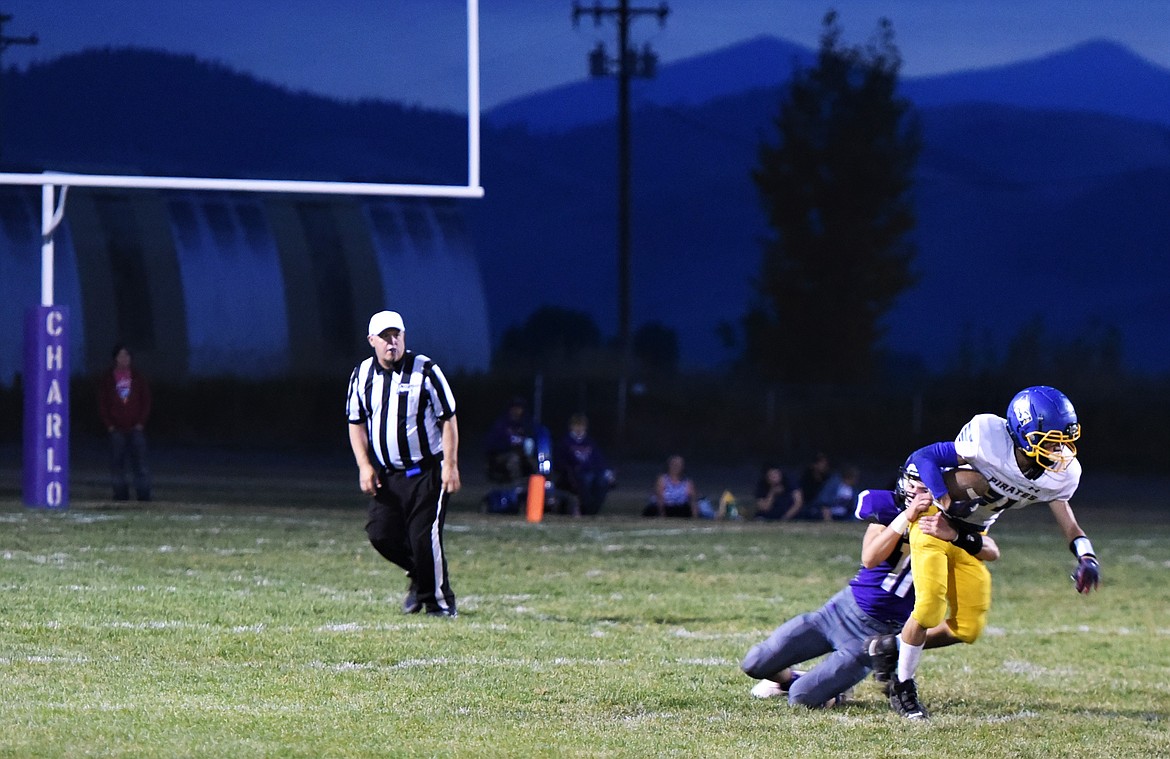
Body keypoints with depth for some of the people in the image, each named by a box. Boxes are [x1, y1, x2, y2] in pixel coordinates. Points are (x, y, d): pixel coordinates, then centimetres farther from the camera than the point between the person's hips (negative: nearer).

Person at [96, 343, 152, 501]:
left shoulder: (139, 377, 9)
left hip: (136, 428, 0)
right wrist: (109, 425, -4)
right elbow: (102, 404, 6)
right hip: (116, 429, 0)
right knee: (117, 464, -1)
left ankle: (143, 495, -4)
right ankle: (120, 494, 4)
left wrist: (141, 422, -3)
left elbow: (146, 401, 9)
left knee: (141, 464, -6)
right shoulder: (106, 379, 7)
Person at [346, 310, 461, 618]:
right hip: (386, 474, 4)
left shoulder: (425, 370, -7)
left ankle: (439, 601, 4)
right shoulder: (362, 375, 4)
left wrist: (450, 465, -11)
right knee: (381, 534, -3)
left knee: (424, 536, -11)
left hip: (426, 472, -4)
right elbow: (356, 423, 12)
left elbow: (448, 419, -5)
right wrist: (365, 466, 0)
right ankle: (419, 576, 24)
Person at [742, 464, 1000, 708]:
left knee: (802, 698, -15)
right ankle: (791, 678, 35)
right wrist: (906, 517, -30)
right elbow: (870, 559, -20)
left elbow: (991, 552, -23)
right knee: (754, 665, 3)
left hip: (877, 633, -3)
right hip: (844, 606, 3)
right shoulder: (888, 506, -7)